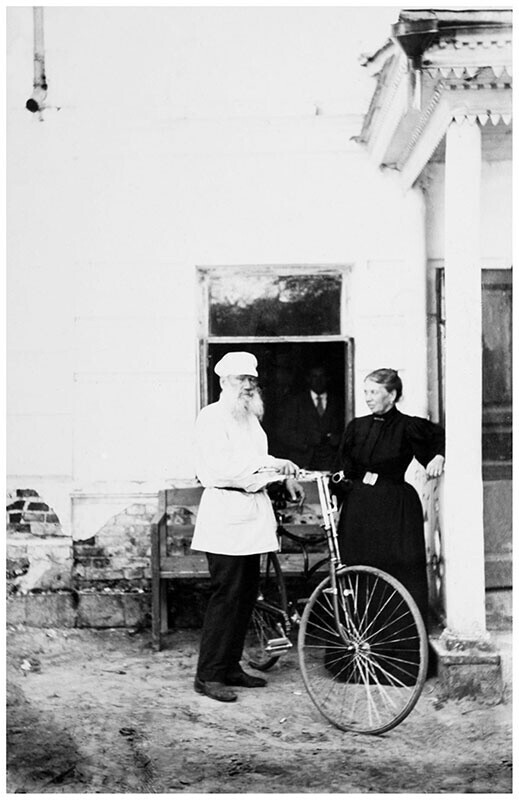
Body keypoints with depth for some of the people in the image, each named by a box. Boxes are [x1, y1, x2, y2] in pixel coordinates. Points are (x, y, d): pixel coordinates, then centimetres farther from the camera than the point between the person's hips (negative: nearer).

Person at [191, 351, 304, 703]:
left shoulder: (250, 418, 20)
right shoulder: (213, 417, -8)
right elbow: (222, 466, -19)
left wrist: (286, 475, 12)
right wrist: (270, 464, -22)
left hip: (252, 513, 9)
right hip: (226, 511, -9)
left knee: (247, 593, 10)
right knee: (226, 594, -10)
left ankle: (231, 667, 19)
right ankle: (208, 674, -5)